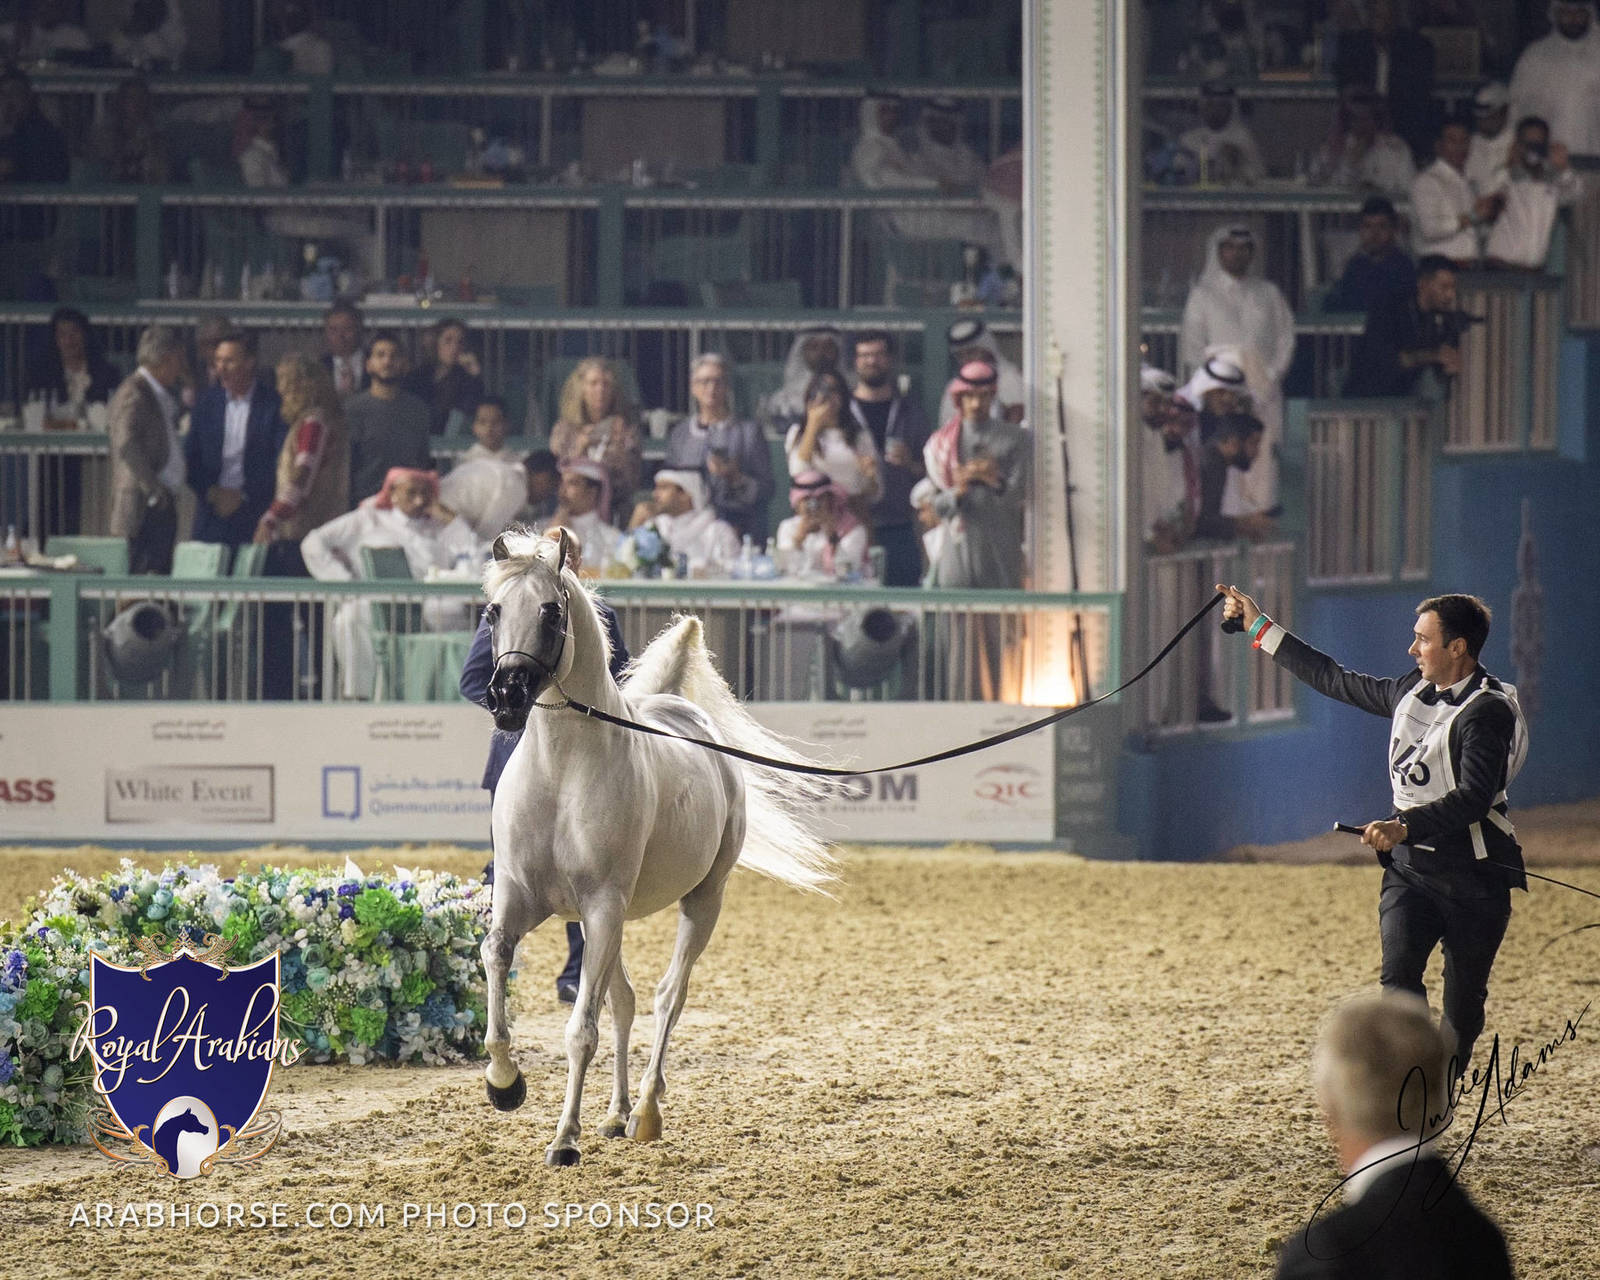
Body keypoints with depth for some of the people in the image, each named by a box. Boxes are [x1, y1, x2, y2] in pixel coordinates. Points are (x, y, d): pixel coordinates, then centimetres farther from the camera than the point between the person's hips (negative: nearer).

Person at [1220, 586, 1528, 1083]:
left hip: (1473, 875, -5)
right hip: (1409, 865, 5)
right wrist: (1260, 629, 28)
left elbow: (1473, 798, -25)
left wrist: (1406, 827, -39)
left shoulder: (1487, 712, -13)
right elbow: (1337, 682, 24)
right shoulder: (1413, 692, 11)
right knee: (1399, 975, -17)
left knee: (1463, 1002, 1)